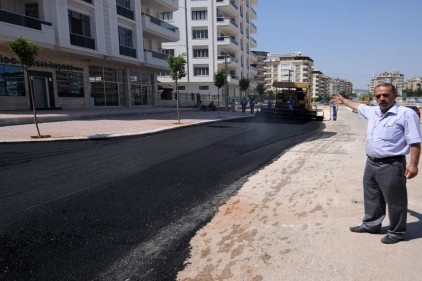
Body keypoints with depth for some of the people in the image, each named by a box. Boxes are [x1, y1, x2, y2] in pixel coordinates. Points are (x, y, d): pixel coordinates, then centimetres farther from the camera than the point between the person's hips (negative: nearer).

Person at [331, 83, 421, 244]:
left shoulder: (406, 114, -13)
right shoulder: (373, 111, 9)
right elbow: (359, 106, 31)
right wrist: (344, 101, 44)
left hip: (391, 165, -7)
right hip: (371, 163, 8)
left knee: (395, 201, 6)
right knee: (372, 197, 20)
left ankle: (397, 232, 22)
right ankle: (371, 224, 36)